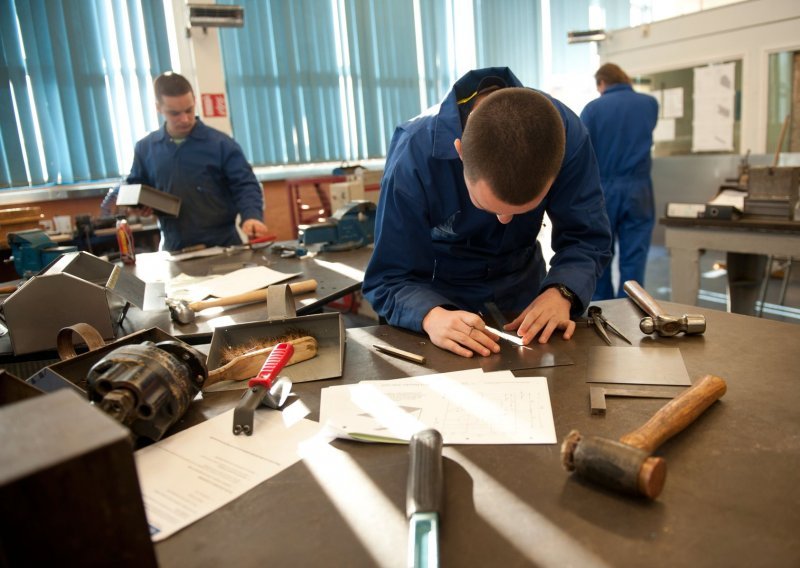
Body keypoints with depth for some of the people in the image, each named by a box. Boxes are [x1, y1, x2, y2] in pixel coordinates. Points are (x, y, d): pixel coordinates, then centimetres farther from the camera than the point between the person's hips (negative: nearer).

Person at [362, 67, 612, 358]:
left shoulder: (566, 133, -29)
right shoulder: (413, 159, -36)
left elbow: (588, 238, -20)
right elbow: (389, 279, -29)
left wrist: (561, 292, -40)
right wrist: (432, 316, -49)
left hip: (522, 282, 3)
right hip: (442, 291, -2)